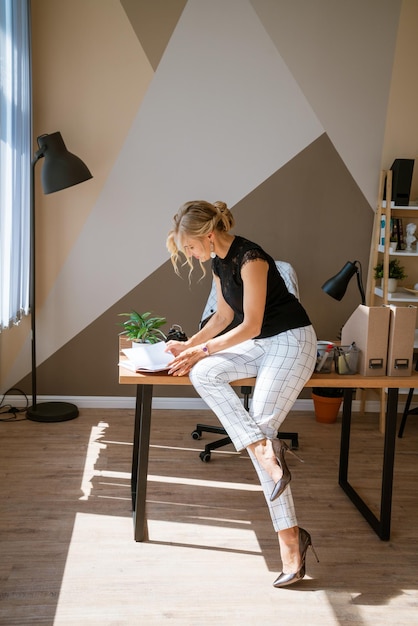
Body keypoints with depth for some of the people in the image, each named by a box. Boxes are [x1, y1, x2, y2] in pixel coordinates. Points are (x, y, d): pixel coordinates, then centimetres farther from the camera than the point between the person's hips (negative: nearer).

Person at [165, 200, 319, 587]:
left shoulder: (249, 259, -21)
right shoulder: (219, 263, 6)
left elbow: (250, 325, -20)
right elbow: (224, 316, 16)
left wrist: (202, 351, -14)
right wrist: (188, 346, 9)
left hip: (291, 341, -8)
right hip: (258, 343, 8)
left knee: (261, 426, -18)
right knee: (203, 374, -18)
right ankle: (267, 448, -16)